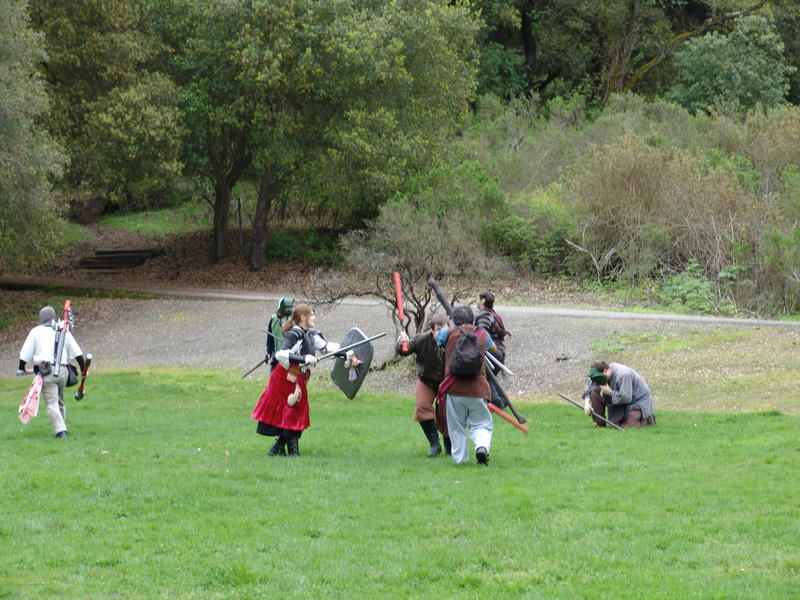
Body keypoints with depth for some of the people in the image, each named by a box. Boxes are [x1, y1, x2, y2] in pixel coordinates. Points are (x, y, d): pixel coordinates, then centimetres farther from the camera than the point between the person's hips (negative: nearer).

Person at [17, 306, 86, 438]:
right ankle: (61, 430, 19)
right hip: (63, 371, 4)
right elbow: (77, 353, 10)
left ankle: (60, 430, -22)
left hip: (46, 371, -4)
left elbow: (25, 353, 3)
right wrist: (83, 369, 17)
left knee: (52, 404, -8)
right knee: (60, 402, 20)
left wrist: (21, 368, 18)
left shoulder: (36, 331, 5)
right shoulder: (63, 331, 13)